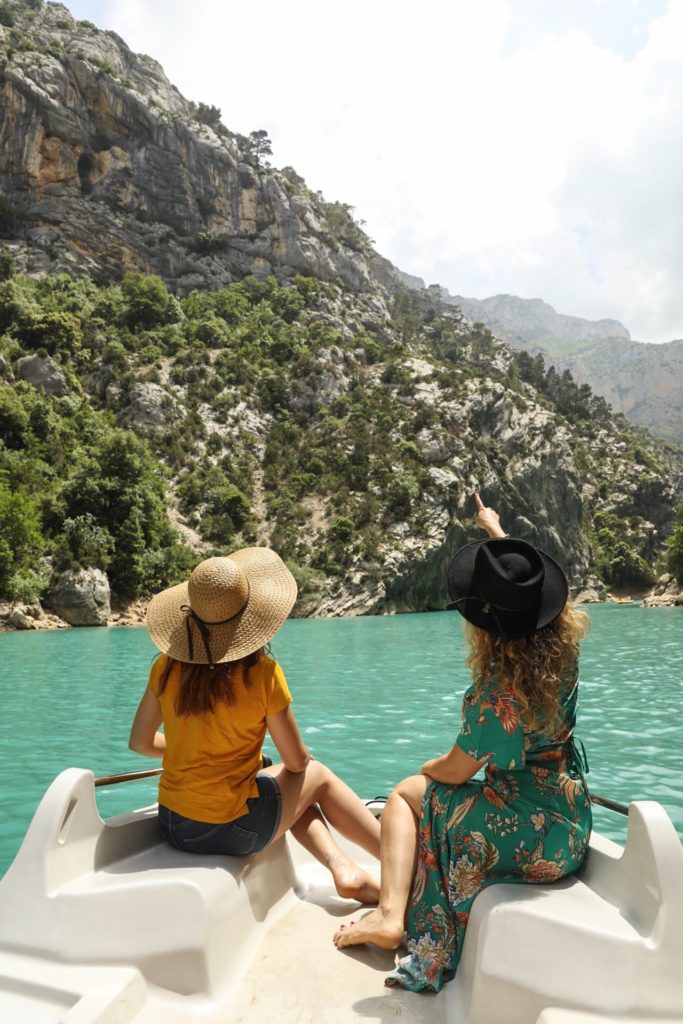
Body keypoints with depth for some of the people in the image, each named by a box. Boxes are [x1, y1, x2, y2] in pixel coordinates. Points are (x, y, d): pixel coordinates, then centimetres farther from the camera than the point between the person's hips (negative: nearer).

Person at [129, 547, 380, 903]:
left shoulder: (167, 667, -6)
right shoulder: (261, 673, -18)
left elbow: (140, 743, 6)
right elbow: (297, 761, -7)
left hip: (173, 825, 5)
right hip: (233, 830, -5)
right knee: (317, 776, 21)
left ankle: (343, 869, 17)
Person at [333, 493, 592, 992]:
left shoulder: (499, 695, -29)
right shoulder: (564, 647, -9)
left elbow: (456, 769, -16)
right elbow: (519, 577, 8)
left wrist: (427, 769, 8)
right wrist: (495, 527, 24)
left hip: (529, 833, -8)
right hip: (572, 824, 8)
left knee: (408, 793, 11)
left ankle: (391, 914, 5)